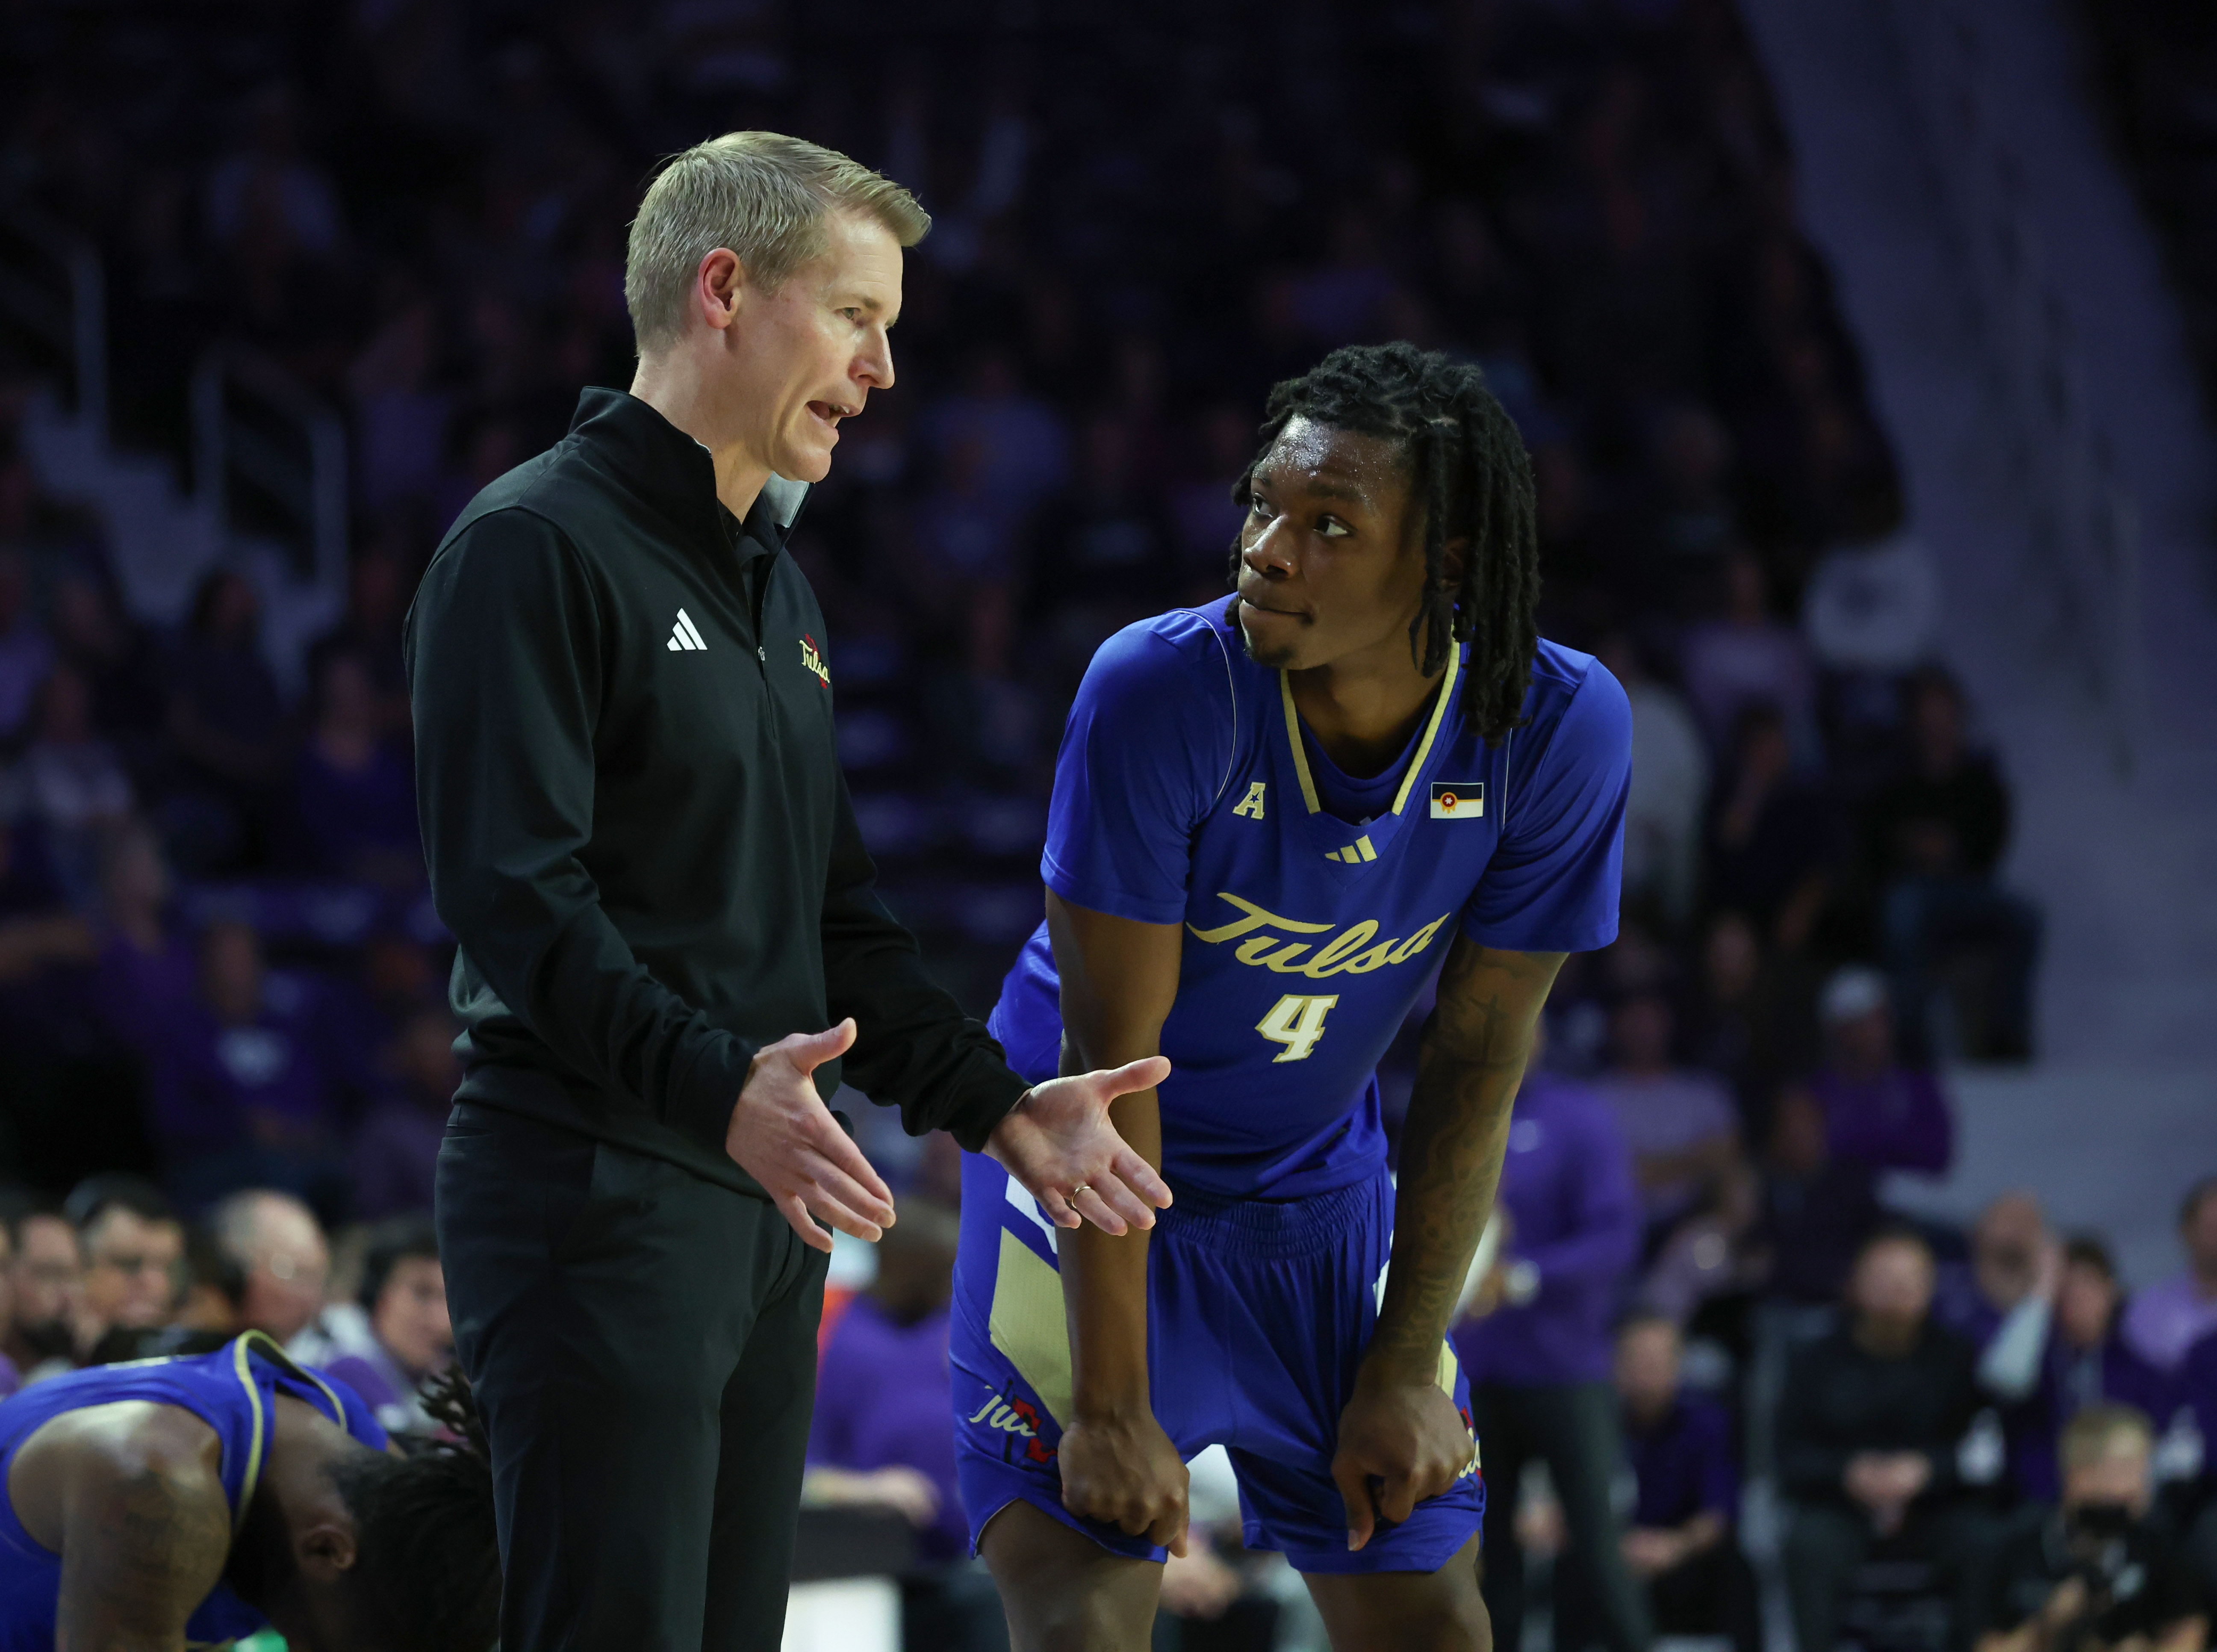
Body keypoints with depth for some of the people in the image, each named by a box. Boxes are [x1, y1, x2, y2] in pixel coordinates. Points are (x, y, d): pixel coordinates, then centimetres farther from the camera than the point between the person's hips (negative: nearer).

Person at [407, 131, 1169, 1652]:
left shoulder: (776, 585, 21)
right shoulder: (538, 548, -10)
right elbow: (515, 889, -21)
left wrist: (995, 1104, 13)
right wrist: (719, 1085, -32)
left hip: (765, 1203, 9)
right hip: (598, 1196, -9)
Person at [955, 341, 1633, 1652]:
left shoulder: (1564, 730, -19)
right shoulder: (1160, 691, -28)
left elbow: (1476, 1065, -8)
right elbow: (1109, 1054, -24)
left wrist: (1407, 1371, -7)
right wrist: (1113, 1407, -23)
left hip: (1321, 1189, 4)